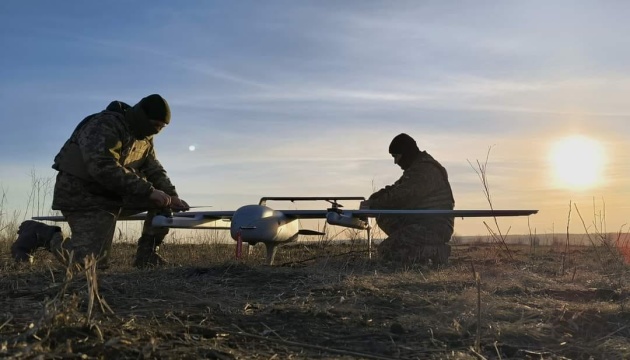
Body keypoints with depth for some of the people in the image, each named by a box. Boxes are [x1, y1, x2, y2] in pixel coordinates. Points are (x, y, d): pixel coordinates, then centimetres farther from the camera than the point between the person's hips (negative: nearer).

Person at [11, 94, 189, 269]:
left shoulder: (145, 137, 8)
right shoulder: (105, 125, -21)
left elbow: (154, 170, 7)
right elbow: (103, 168, -34)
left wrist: (172, 196, -12)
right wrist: (148, 191, -35)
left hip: (116, 195, 9)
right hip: (84, 196, -8)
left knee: (163, 200, -4)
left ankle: (146, 253, 3)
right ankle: (40, 235, 4)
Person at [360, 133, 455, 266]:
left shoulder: (426, 170, -17)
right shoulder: (416, 168, 16)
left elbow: (401, 196, -25)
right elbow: (395, 190, 15)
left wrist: (372, 204, -17)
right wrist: (372, 199, -1)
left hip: (435, 228, -10)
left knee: (386, 251, -16)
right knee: (384, 217, 4)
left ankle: (436, 253, -6)